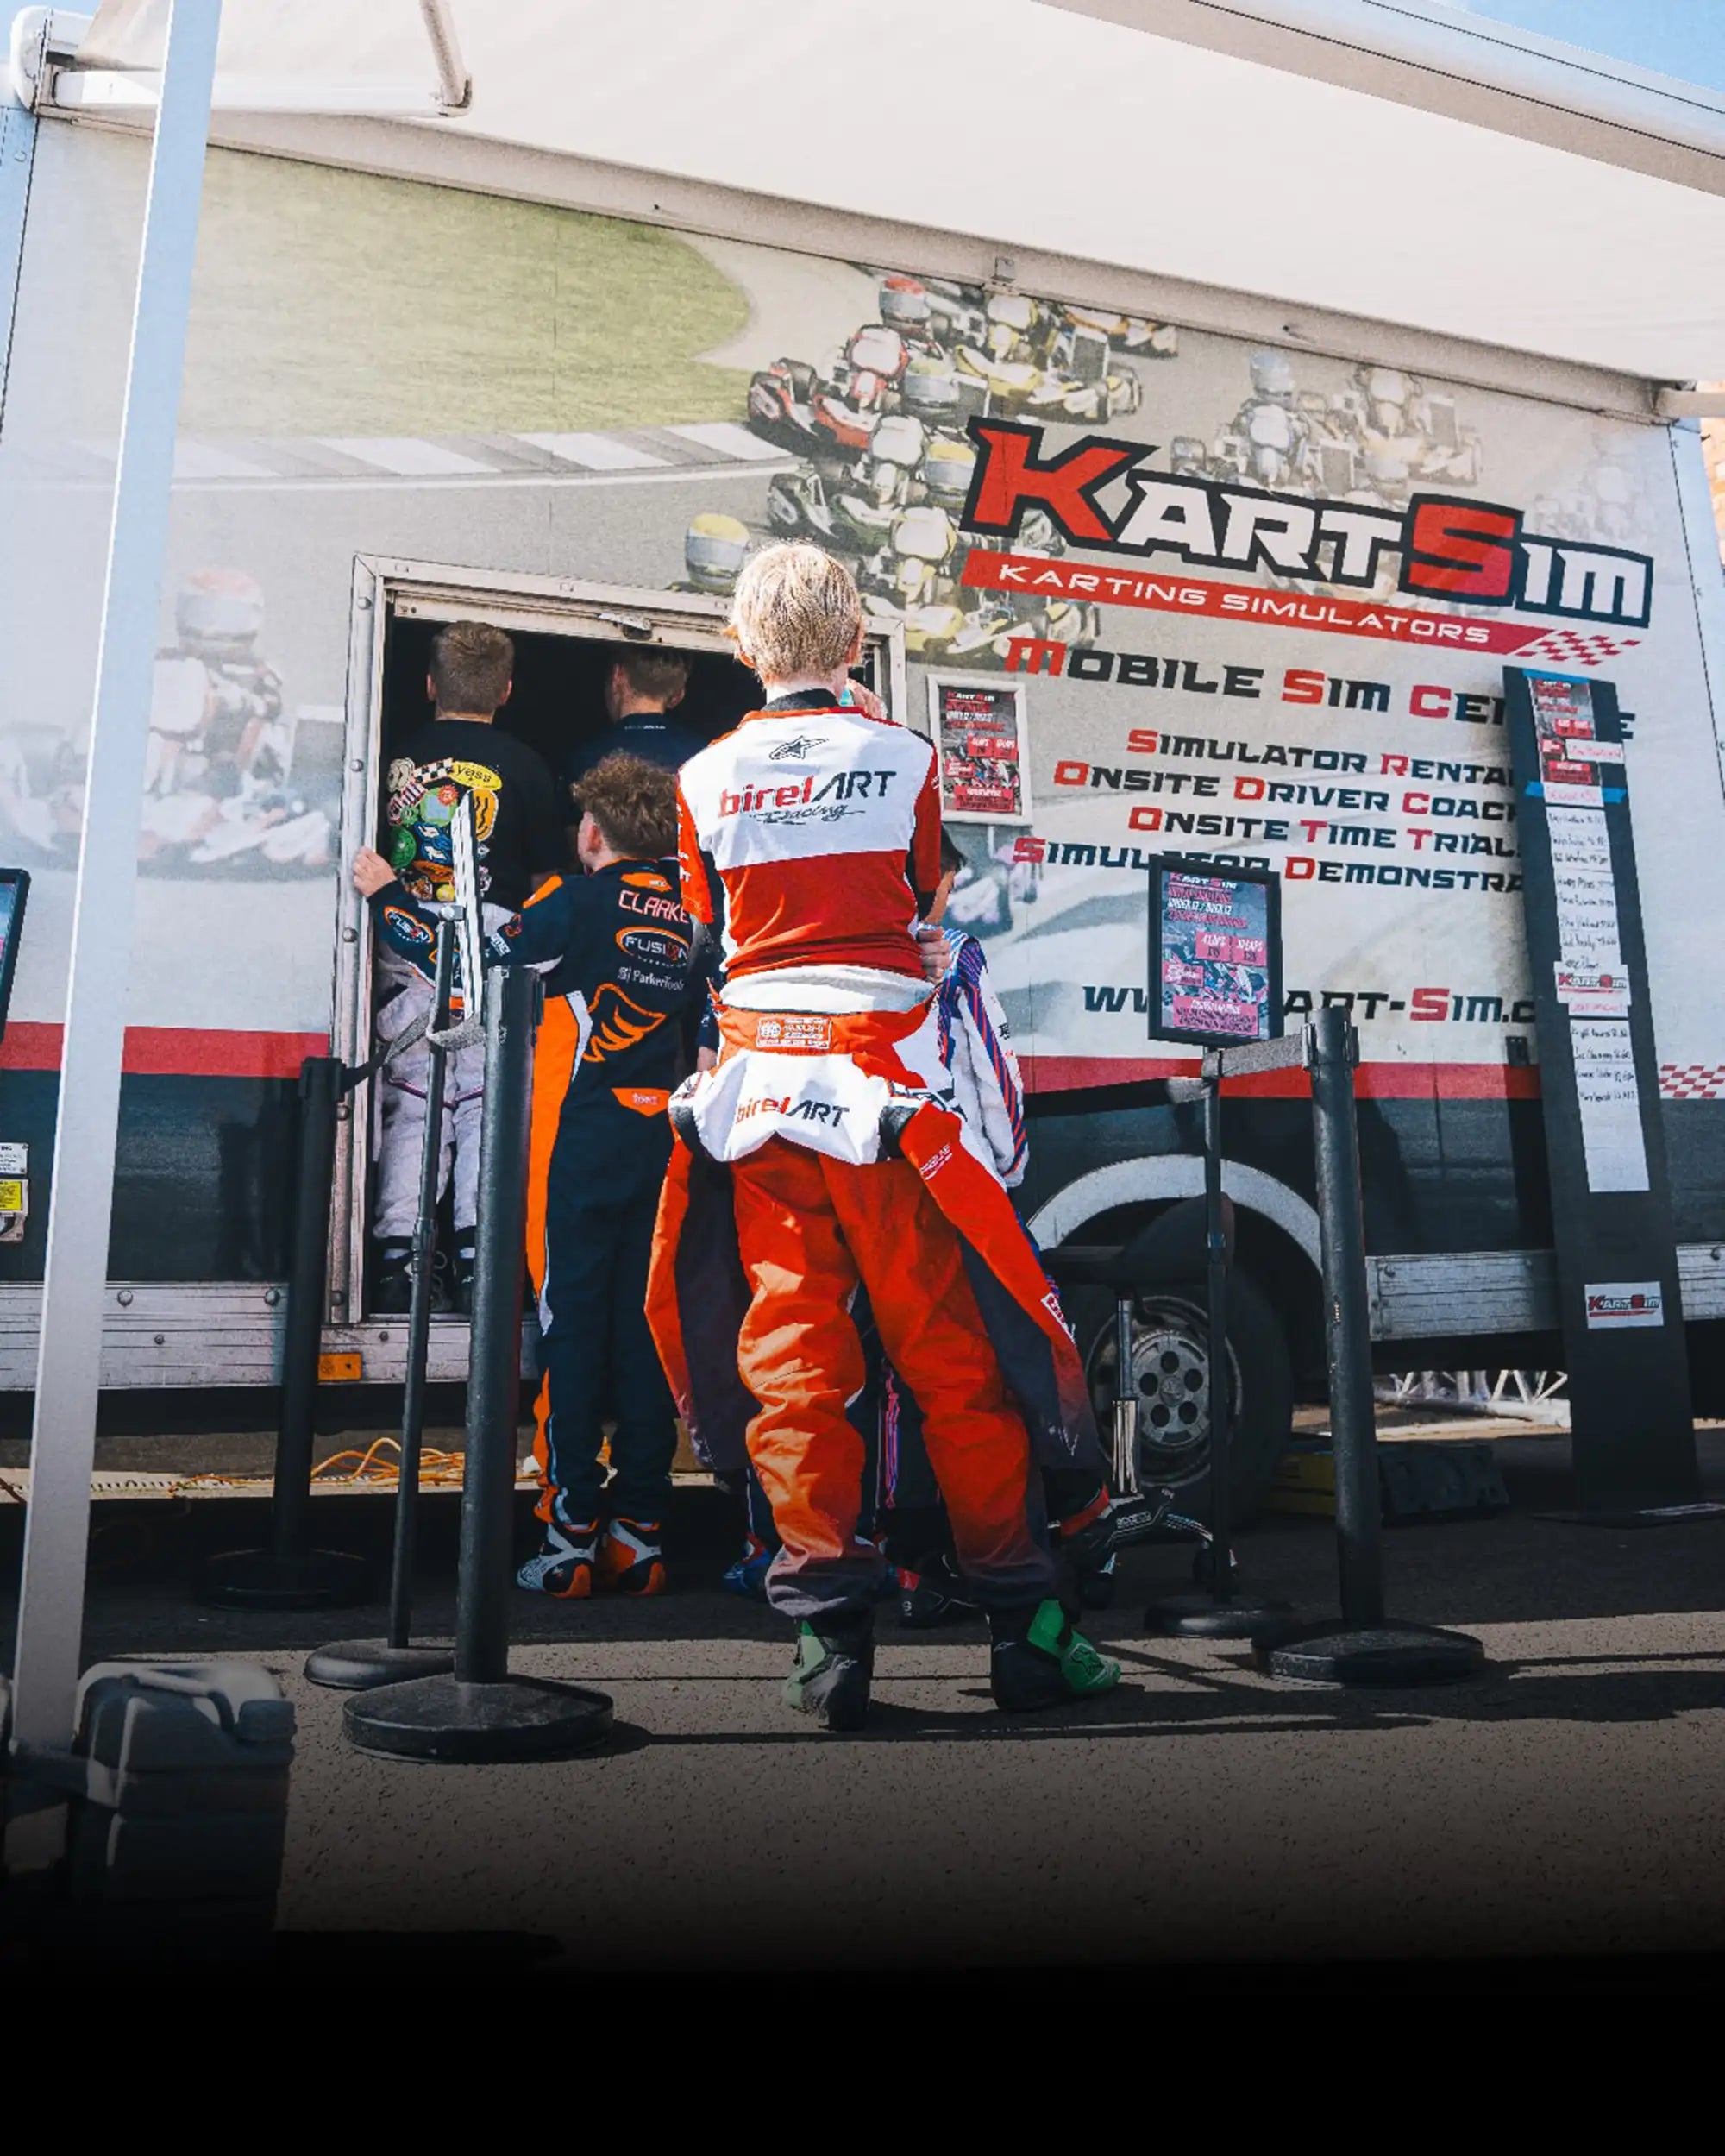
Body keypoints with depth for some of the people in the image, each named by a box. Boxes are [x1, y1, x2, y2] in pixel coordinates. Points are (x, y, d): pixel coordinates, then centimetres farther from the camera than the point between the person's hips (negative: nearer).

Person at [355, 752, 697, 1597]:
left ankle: (569, 1538, 2)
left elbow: (473, 967, -2)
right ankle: (641, 1535, 10)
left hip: (579, 1136, -4)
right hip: (661, 1139, 4)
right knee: (643, 1329, 7)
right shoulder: (687, 916, 9)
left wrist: (388, 895, 12)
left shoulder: (575, 901, -4)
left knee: (570, 1326, 0)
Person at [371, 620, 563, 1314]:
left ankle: (395, 1262, 3)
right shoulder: (524, 767, -1)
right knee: (486, 1107, 3)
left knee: (409, 1107, 6)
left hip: (405, 950, 2)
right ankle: (477, 1265, 2)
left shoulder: (397, 756, 4)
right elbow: (544, 878, 1)